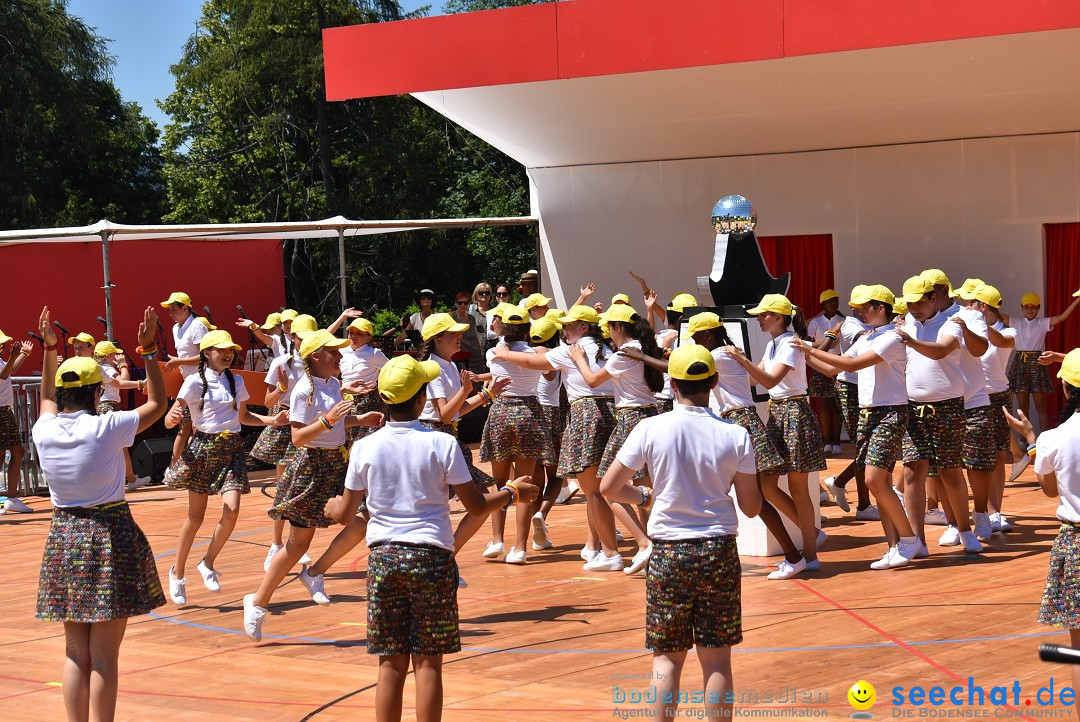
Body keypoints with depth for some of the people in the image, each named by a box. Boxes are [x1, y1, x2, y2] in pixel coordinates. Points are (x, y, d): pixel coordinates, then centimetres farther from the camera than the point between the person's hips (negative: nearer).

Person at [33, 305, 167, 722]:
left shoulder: (44, 431, -1)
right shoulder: (106, 429, -14)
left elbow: (48, 397, 23)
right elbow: (157, 403, 0)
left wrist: (49, 349, 28)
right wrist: (148, 349, 0)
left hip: (63, 539, 5)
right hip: (109, 537, -5)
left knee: (75, 651, 10)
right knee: (104, 654, -2)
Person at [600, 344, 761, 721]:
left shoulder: (650, 429, -7)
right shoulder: (735, 436, -6)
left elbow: (609, 488, -2)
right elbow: (751, 507, 0)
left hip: (668, 552, 0)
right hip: (719, 551, 0)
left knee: (667, 658, 7)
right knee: (717, 659, 6)